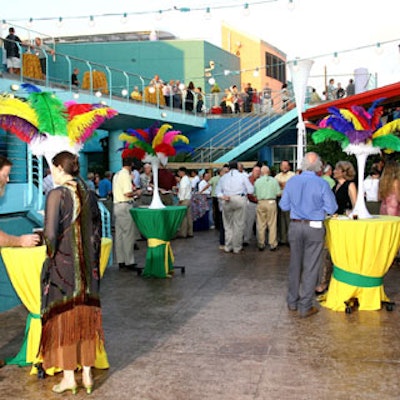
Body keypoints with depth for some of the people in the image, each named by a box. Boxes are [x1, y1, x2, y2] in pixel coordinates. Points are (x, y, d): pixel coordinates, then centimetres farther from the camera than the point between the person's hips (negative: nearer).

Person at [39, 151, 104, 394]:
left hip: (63, 265, -5)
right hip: (87, 266, 5)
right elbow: (97, 230, 8)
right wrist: (92, 259, 15)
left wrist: (52, 254, -2)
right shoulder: (89, 194, 4)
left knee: (63, 319, 7)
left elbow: (50, 233, -20)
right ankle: (87, 373, 21)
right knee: (86, 317, 13)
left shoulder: (57, 194, -14)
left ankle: (69, 377, 16)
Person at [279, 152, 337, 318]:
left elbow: (284, 205, 6)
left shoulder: (291, 182, -1)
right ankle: (305, 307, 7)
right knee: (311, 267, 3)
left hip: (295, 226, 3)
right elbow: (331, 208, -7)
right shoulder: (322, 184, -10)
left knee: (295, 265, 15)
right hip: (314, 229, -3)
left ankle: (292, 302, 26)